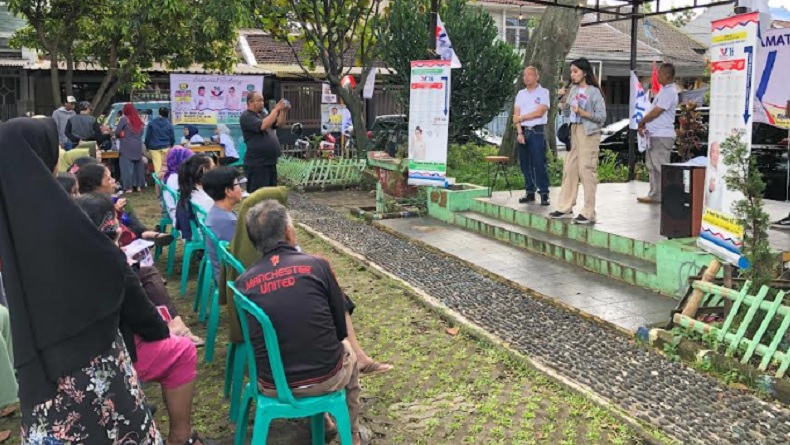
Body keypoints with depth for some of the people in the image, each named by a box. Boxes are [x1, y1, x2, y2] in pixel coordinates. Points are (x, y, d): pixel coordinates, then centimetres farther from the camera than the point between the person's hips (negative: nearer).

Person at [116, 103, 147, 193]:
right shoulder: (139, 120, 7)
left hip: (127, 147, -5)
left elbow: (117, 132, -9)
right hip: (138, 147, 5)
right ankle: (138, 185, 17)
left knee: (127, 167, -2)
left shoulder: (124, 119, -8)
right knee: (138, 166, 13)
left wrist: (122, 135, 9)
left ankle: (128, 187, -4)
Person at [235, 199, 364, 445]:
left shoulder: (243, 282, -7)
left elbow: (252, 338, 6)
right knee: (347, 353, 32)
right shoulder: (317, 265, -13)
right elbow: (340, 327, -2)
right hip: (326, 377, -2)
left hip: (272, 385, 2)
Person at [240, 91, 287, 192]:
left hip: (270, 162, 9)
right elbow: (263, 126, -24)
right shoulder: (246, 116, -10)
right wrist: (276, 109, -21)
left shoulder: (263, 113, 15)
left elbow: (279, 124, 13)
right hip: (257, 164, -8)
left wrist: (283, 111, -4)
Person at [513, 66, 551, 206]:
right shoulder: (520, 94, 14)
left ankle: (544, 194, -5)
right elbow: (516, 115, 5)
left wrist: (521, 117, -3)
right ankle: (530, 193, 14)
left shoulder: (543, 92, 0)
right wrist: (519, 133, -6)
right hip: (522, 131, 5)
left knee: (539, 163, -8)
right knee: (525, 164, 6)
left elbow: (539, 113, -11)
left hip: (537, 131, -5)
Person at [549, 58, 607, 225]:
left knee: (587, 171, -7)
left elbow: (602, 117, -9)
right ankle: (565, 208, 14)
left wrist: (583, 113, -18)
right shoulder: (574, 89, 13)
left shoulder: (594, 92, -6)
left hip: (588, 133, -7)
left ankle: (588, 213, -2)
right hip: (574, 132, 7)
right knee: (569, 169, 7)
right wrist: (562, 100, 1)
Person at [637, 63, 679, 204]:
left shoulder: (669, 92, -14)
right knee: (653, 166, 14)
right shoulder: (664, 90, 17)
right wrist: (645, 125, 7)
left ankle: (658, 196, -3)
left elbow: (655, 112, -16)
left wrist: (641, 123, -3)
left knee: (660, 167, -6)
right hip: (655, 134, 10)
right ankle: (655, 195, 20)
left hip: (662, 135, -10)